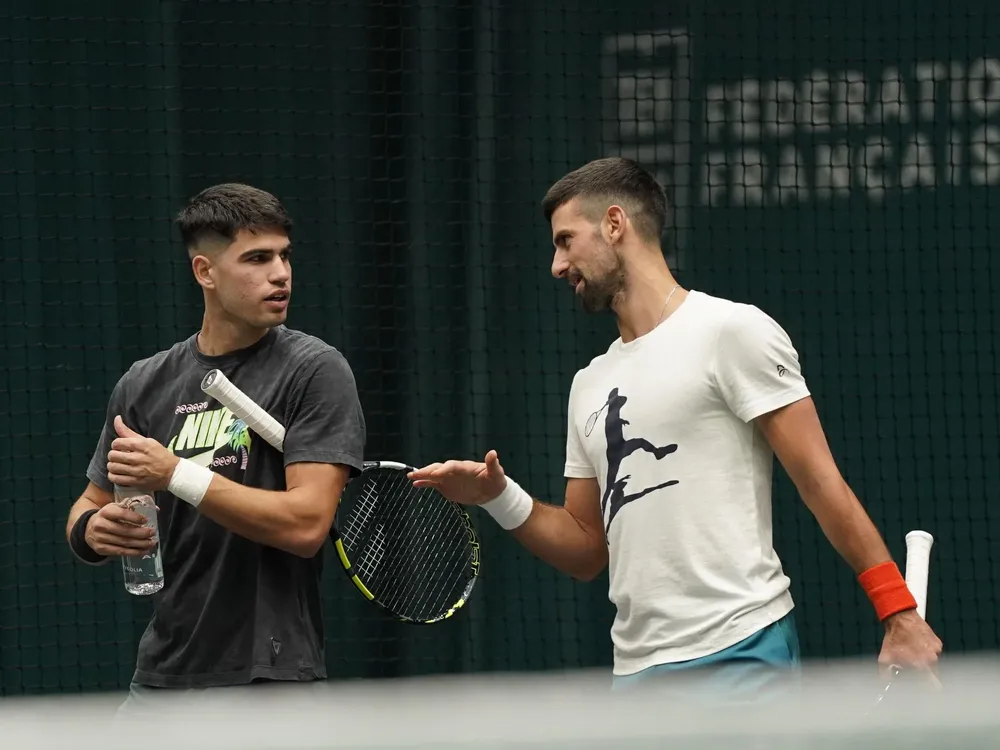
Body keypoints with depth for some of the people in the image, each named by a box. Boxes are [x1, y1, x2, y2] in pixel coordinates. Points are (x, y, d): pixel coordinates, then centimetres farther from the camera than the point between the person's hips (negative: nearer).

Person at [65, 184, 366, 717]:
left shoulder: (315, 370, -6)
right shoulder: (145, 384, 9)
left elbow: (306, 523, -15)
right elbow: (90, 505, 18)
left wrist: (177, 474, -19)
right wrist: (93, 530, -7)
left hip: (268, 679, -5)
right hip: (162, 680, 5)